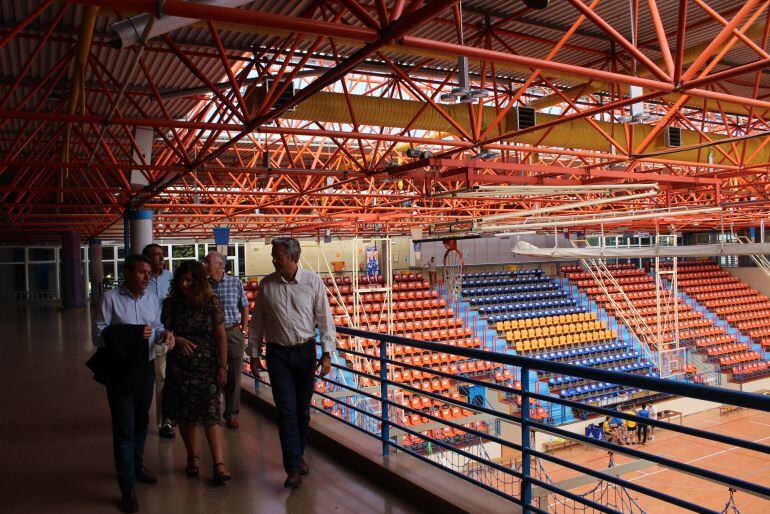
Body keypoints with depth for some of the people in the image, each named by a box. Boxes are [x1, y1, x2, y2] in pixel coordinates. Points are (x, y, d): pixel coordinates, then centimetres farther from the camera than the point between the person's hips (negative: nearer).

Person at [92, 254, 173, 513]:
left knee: (141, 422, 21)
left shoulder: (152, 299, 5)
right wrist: (133, 333, -24)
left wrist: (163, 334, -10)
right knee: (124, 429, -1)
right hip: (120, 372, -5)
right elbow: (98, 335, -13)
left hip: (146, 368, 5)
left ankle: (137, 465, 44)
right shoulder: (111, 298, -10)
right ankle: (127, 488, 9)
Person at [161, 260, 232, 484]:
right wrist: (177, 340, -17)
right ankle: (192, 457, 26)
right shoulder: (171, 303, 0)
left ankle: (218, 464, -4)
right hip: (179, 367, 2)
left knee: (210, 413, -7)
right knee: (185, 414, 9)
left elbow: (220, 336, -2)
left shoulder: (211, 302, -4)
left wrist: (222, 366, -4)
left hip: (206, 366, -2)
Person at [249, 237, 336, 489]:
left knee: (303, 409, 11)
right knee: (286, 411, -4)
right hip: (278, 354, 0)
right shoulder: (266, 284, 0)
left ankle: (298, 455, 32)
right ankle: (293, 468, 0)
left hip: (305, 352, 0)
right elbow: (257, 322, 7)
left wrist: (327, 354, -8)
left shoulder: (313, 282, -5)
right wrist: (254, 354, 7)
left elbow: (325, 319, -4)